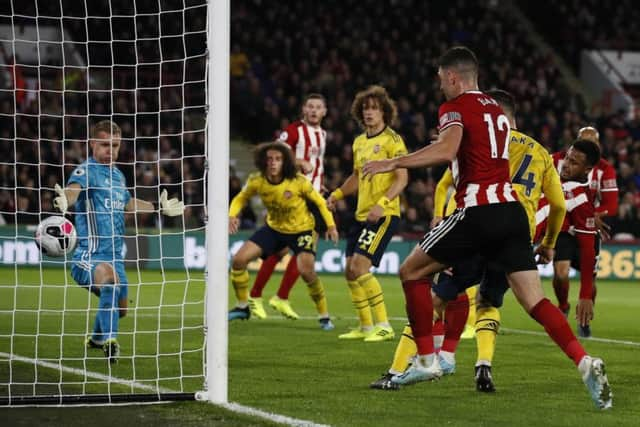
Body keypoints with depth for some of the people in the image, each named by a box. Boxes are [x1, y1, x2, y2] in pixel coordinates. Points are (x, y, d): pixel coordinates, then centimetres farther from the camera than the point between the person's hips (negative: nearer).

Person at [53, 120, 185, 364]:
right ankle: (109, 340, -39)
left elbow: (128, 204, 35)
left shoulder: (118, 175, 15)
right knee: (110, 279, -39)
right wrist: (65, 201, -56)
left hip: (115, 255, 9)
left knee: (120, 308, 20)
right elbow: (73, 189, -34)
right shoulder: (86, 171, -10)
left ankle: (96, 338, 50)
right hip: (90, 255, -8)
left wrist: (161, 208, 41)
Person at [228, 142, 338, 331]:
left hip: (301, 229, -4)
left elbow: (319, 201, -10)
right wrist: (232, 215, -18)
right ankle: (242, 307, 14)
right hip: (273, 228, 4)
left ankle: (324, 315, -1)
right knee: (239, 259, -7)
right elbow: (241, 198, 1)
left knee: (307, 271, -24)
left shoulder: (298, 182, -26)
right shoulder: (256, 181, -18)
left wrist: (331, 225, -14)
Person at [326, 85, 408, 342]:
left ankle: (383, 326, -13)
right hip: (361, 215, 8)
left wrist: (382, 203, -27)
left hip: (384, 215, -8)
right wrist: (337, 195, 12)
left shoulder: (392, 140, -9)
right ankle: (365, 326, 21)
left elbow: (402, 178, -15)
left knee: (360, 266, -19)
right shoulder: (359, 142, 15)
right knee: (350, 271, 8)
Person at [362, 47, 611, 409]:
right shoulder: (497, 109, 23)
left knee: (412, 272, 11)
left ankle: (427, 361, 9)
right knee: (535, 301, 1)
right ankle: (585, 362, -20)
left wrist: (393, 163, -15)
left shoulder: (455, 108, 0)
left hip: (479, 213, -7)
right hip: (513, 210, 7)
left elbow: (447, 151, -19)